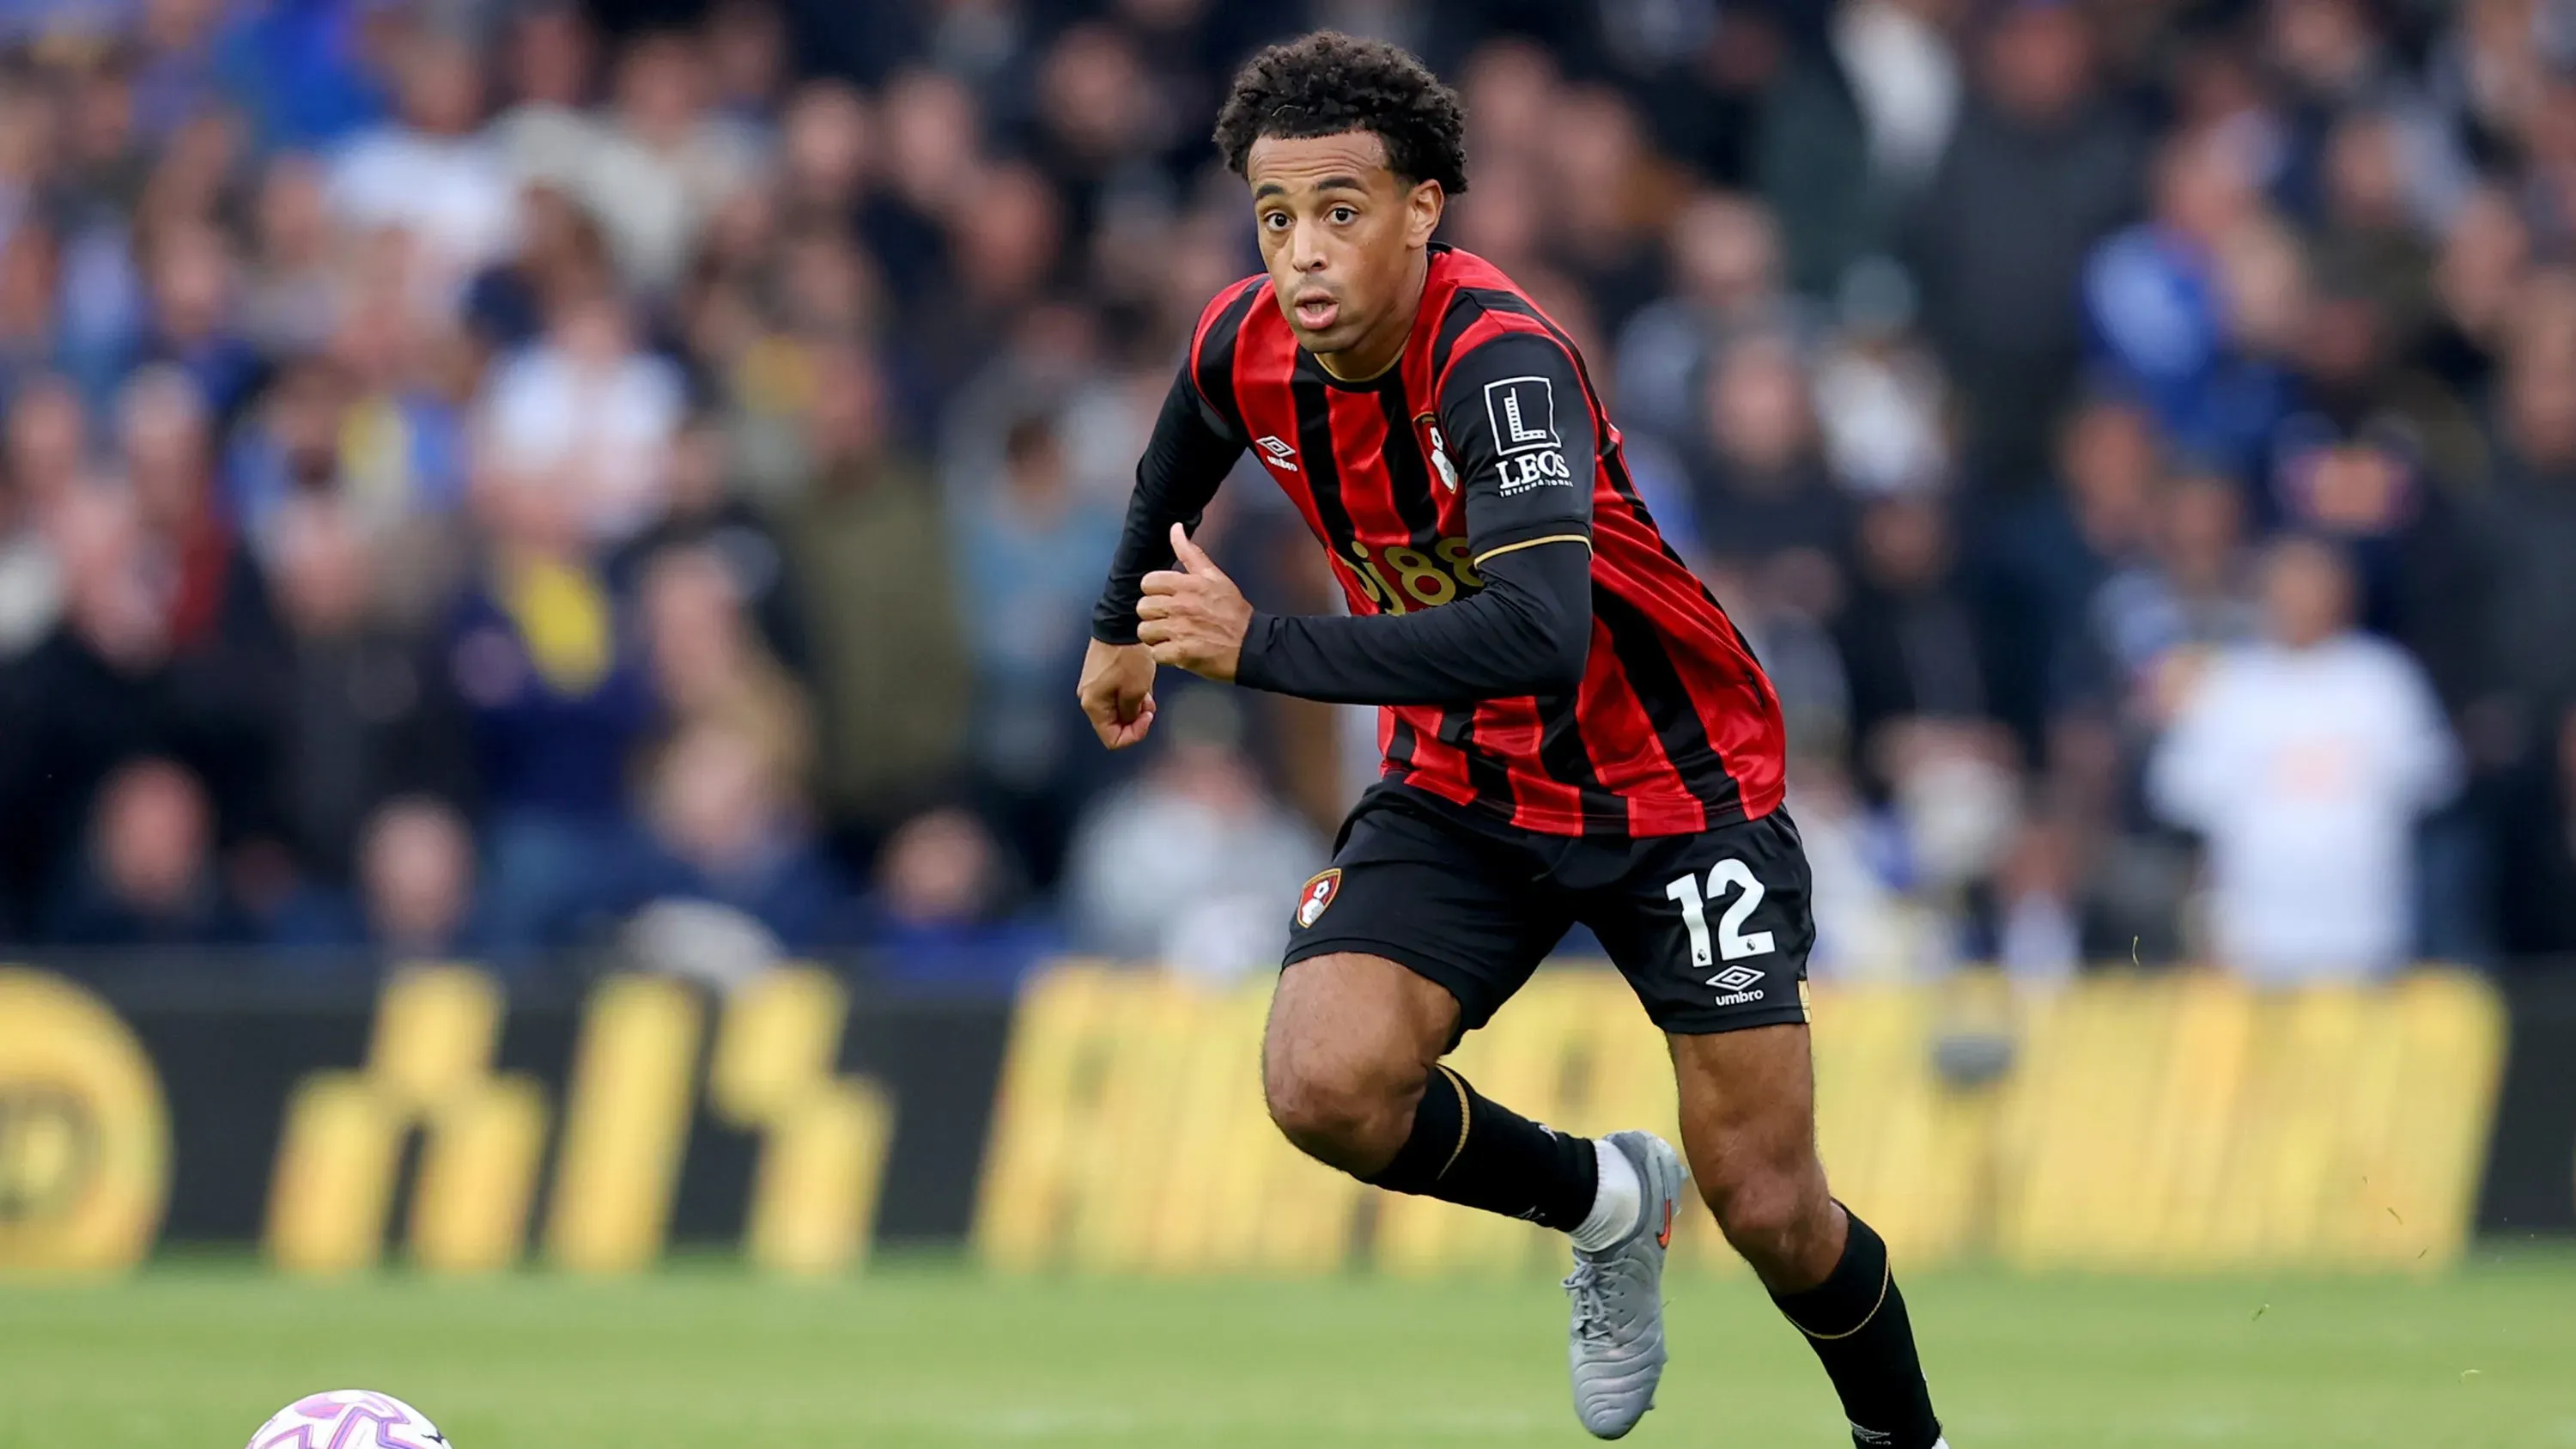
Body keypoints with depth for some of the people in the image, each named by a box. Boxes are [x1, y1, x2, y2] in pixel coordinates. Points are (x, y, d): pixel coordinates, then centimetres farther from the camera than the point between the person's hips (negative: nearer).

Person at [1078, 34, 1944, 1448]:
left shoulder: (1498, 360, -31)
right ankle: (1600, 1201, 9)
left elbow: (1539, 634, -45)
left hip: (1672, 783, -5)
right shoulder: (1247, 347, -11)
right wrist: (1125, 621, 28)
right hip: (1460, 790, 5)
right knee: (1324, 1088, -20)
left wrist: (1258, 645, -41)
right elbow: (1189, 433, 17)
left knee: (1770, 1212, -5)